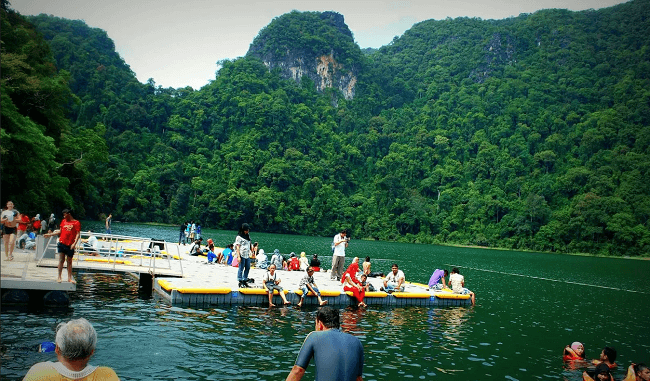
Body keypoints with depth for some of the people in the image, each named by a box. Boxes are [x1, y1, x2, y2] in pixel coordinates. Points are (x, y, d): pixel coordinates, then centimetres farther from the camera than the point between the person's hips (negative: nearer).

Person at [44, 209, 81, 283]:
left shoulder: (76, 223, -2)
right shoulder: (63, 221, 13)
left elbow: (78, 234, -9)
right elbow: (60, 231, 23)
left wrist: (74, 243, -19)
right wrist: (50, 234, 21)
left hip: (70, 245, -3)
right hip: (62, 243, 3)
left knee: (69, 261, 4)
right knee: (61, 260, 0)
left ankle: (69, 278, 8)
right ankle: (59, 277, 4)